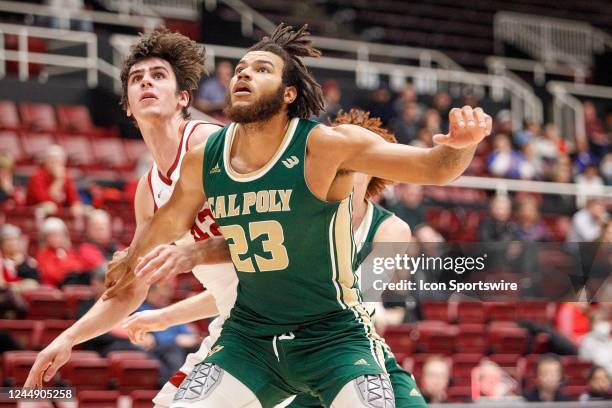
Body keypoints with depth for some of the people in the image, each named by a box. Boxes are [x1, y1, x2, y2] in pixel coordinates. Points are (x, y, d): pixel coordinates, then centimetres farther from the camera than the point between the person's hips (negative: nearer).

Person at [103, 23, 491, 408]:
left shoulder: (326, 145, -16)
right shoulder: (203, 161, -4)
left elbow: (434, 166, -20)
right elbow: (170, 219, 18)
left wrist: (460, 144, -43)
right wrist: (131, 264, 35)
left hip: (332, 334, -4)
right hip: (249, 334, 4)